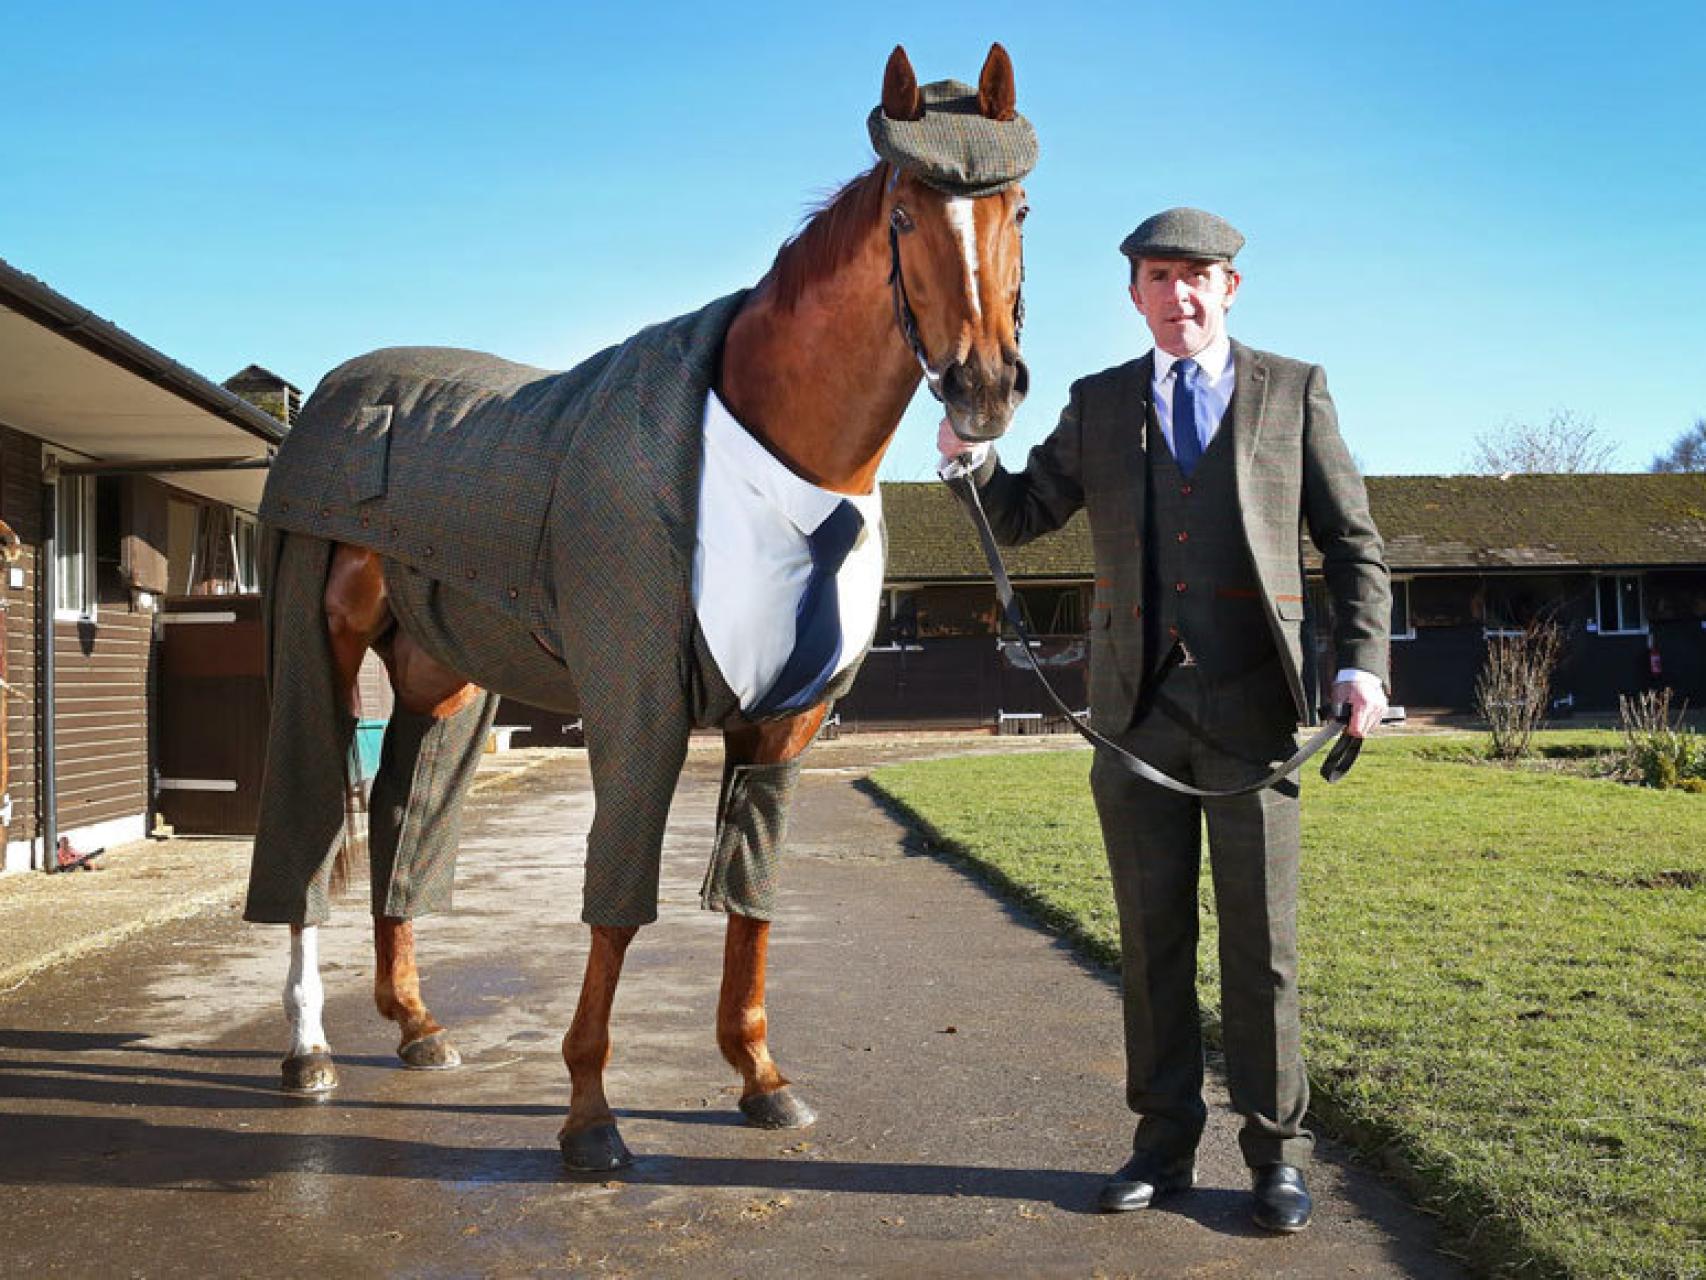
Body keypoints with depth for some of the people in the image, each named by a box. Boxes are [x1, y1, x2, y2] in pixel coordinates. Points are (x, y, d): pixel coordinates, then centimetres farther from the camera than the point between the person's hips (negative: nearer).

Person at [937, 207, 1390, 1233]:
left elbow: (1354, 544, 5)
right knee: (1153, 940, 10)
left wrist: (1363, 663, -9)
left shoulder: (1295, 391, 6)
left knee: (1262, 945, 5)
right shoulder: (1099, 404, 11)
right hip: (1136, 711, 2)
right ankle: (1166, 1141, 23)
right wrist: (968, 450, -8)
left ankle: (1278, 1155, 19)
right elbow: (1022, 516, 12)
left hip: (1252, 708, -2)